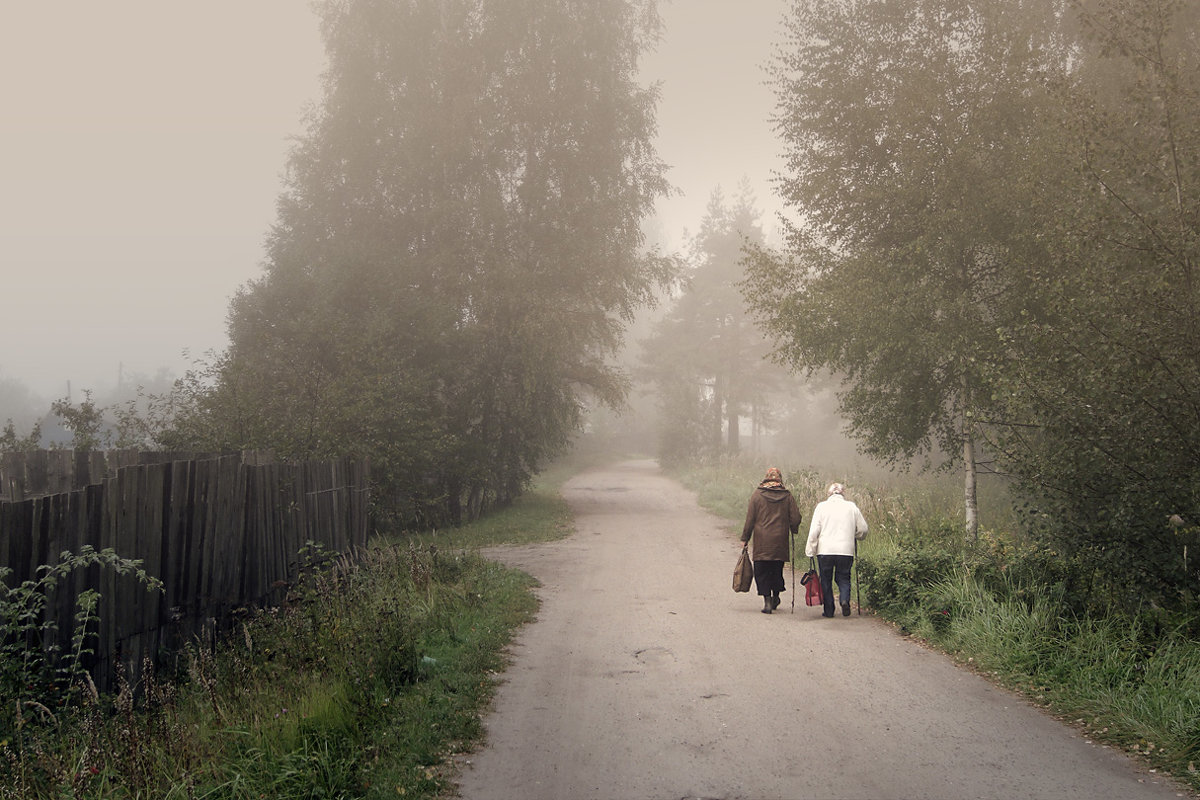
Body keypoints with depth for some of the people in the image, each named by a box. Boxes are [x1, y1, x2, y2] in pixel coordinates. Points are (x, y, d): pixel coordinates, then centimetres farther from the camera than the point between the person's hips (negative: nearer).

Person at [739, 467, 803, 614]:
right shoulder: (787, 495, 2)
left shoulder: (757, 494, -2)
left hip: (761, 541, -2)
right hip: (780, 542, 2)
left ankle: (767, 601, -5)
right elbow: (795, 518, 1)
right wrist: (793, 530, 21)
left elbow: (750, 519, -2)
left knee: (761, 572, 3)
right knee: (777, 570, 18)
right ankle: (776, 596, 23)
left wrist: (745, 538, 5)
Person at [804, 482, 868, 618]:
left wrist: (810, 551, 2)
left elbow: (814, 531, -3)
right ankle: (845, 600, -12)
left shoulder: (821, 506, 2)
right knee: (843, 578, 13)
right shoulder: (851, 507, 6)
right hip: (846, 550, 1)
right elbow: (863, 530, 11)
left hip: (825, 550, -1)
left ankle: (828, 610, 11)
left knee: (826, 580, 10)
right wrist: (852, 536, 31)